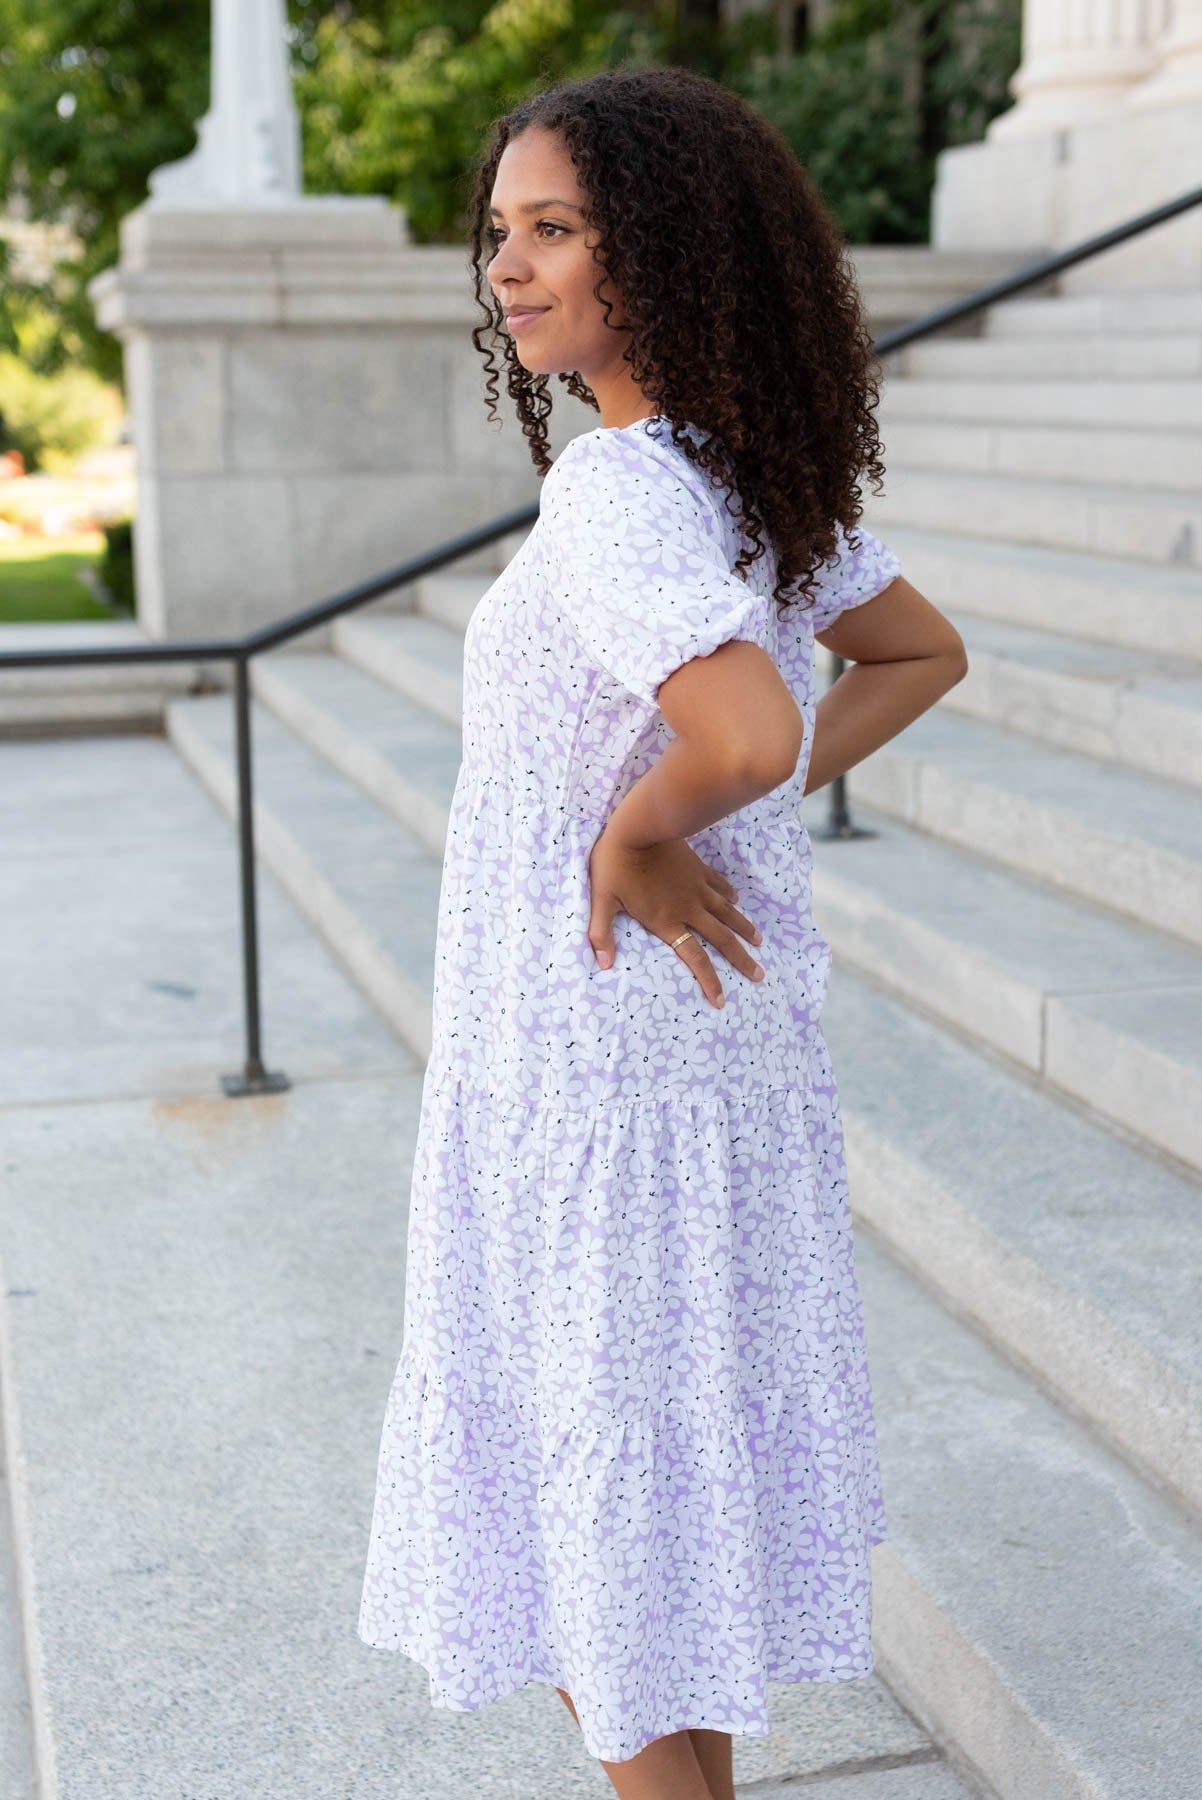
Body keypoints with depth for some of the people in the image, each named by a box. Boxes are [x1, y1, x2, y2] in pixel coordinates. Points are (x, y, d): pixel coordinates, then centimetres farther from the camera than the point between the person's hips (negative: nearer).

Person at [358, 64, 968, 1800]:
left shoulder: (613, 489, -23)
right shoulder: (761, 472, 4)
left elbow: (745, 731, -39)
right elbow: (921, 652, 16)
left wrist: (635, 837, -20)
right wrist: (752, 810, 7)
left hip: (596, 1049, -9)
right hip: (733, 1020, 9)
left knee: (595, 1481, 8)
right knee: (692, 1429, 23)